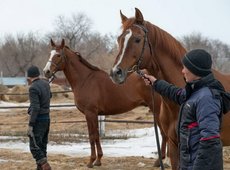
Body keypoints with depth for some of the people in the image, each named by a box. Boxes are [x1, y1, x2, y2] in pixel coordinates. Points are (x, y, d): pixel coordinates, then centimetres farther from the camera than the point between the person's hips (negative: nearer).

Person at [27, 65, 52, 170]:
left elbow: (35, 108, -24)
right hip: (47, 117, 9)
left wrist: (30, 125, -23)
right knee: (42, 145, 15)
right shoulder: (46, 84, 6)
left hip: (38, 119, -9)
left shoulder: (33, 88, -19)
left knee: (34, 146, -7)